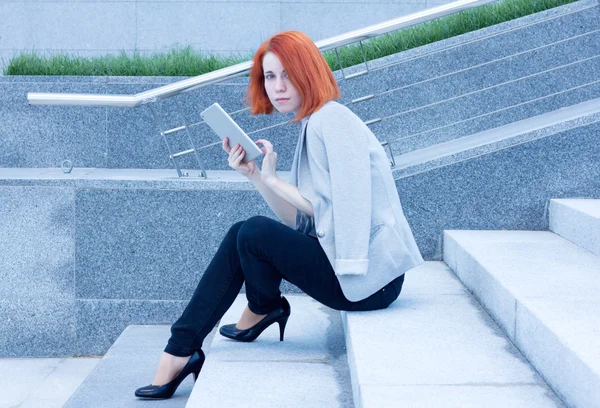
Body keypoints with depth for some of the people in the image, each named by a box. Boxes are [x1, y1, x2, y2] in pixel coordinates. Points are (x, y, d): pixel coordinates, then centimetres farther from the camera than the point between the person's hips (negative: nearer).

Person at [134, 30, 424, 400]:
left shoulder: (332, 121, -13)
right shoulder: (313, 126, 16)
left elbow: (339, 212, -19)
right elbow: (298, 223, 10)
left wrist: (274, 180, -11)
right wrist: (255, 176, 0)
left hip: (369, 277, -10)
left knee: (255, 233, -16)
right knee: (240, 236, 4)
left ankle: (262, 310, 16)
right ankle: (180, 353, 3)